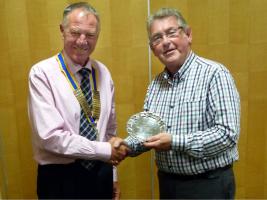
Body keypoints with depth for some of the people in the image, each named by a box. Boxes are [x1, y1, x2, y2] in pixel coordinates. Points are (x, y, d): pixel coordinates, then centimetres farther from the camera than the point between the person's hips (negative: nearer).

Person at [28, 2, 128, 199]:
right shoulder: (42, 73, -14)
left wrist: (113, 175, 10)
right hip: (61, 178, -4)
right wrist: (105, 151, -16)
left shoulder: (103, 72, 1)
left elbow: (110, 128, 7)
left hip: (101, 174, 4)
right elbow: (50, 136, -21)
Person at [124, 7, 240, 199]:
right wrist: (125, 145, -8)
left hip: (209, 184, -5)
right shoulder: (155, 84, 5)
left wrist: (175, 142, -24)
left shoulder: (215, 74, -15)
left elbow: (228, 133, -21)